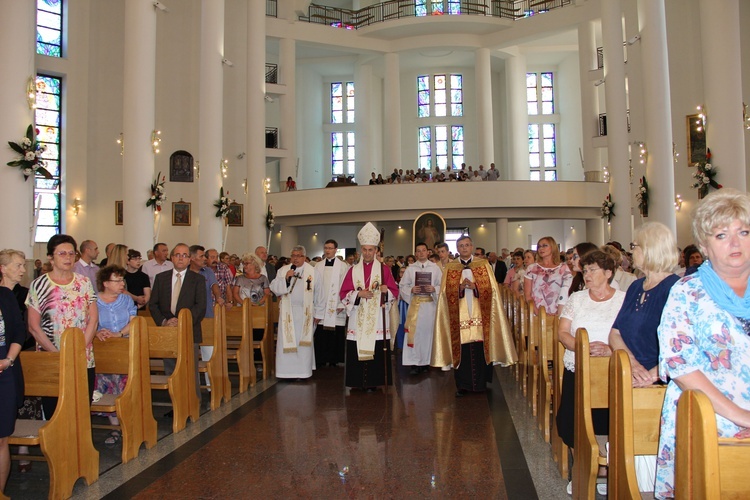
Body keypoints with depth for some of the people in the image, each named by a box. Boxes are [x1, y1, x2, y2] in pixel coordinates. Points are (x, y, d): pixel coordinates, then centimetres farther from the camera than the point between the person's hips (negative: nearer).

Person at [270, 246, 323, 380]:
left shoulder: (313, 273, 3)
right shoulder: (283, 270, 7)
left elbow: (318, 295, 4)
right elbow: (274, 288, -1)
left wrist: (317, 314, 2)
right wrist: (285, 278, -15)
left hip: (305, 313, -1)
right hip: (287, 312, 1)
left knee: (303, 342, 1)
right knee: (286, 341, 0)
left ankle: (302, 371, 9)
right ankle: (286, 371, 7)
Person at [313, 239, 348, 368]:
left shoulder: (343, 266, 0)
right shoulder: (318, 266, 9)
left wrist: (342, 305, -9)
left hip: (336, 308, -2)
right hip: (321, 307, 2)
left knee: (336, 336, 0)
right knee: (320, 337, 2)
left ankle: (334, 361, 11)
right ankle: (321, 361, 12)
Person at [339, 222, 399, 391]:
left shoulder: (384, 269, 6)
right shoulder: (353, 270, 9)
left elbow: (395, 292, 4)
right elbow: (343, 294, 5)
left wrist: (386, 290, -17)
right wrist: (358, 293, -12)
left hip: (377, 319, -1)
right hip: (358, 319, 1)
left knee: (377, 352, -4)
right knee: (357, 351, -1)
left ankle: (373, 382, 7)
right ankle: (358, 382, 11)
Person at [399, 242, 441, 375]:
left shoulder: (435, 267, 6)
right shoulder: (410, 269, 8)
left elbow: (442, 284, 5)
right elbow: (402, 286, 7)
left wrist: (434, 289, -12)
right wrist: (411, 290, -11)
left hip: (430, 304, 0)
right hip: (415, 303, 0)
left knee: (428, 331, 1)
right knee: (414, 332, -4)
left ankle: (426, 361, 13)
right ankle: (414, 363, 1)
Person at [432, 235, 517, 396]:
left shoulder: (484, 265, 8)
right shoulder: (449, 268, 10)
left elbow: (491, 288, 1)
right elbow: (446, 292, 2)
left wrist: (474, 286, -13)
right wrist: (460, 287, -14)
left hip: (480, 316, 0)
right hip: (459, 316, 0)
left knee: (480, 350, -2)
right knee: (462, 350, -2)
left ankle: (481, 382, 12)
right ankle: (462, 385, 7)